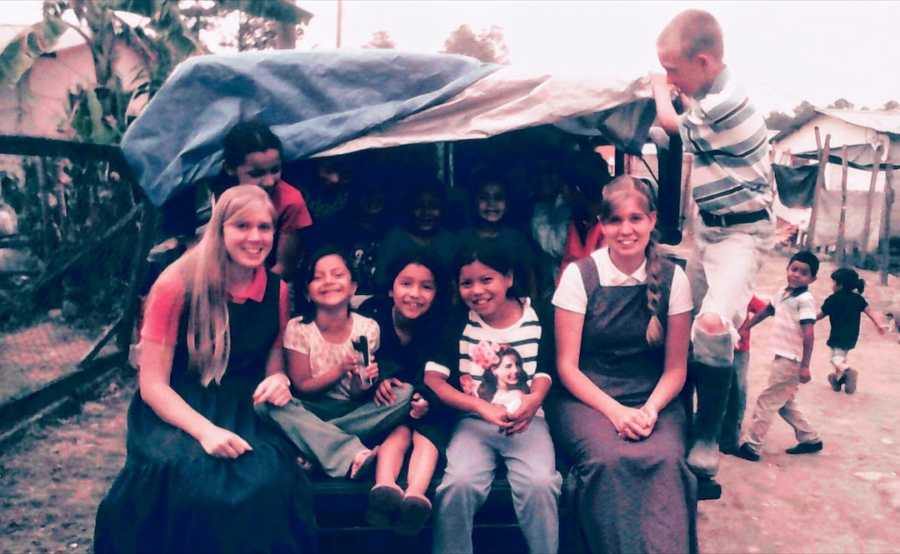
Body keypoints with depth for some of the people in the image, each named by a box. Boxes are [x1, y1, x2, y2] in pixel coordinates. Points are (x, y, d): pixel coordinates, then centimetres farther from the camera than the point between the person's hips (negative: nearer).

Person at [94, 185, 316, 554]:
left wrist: (278, 381, -12)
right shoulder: (177, 285, -12)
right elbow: (152, 384, -11)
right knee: (193, 482, -33)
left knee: (269, 482, -28)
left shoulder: (276, 289, 0)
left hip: (242, 413, 3)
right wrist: (205, 430, -27)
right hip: (175, 413, -3)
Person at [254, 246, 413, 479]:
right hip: (311, 413, -1)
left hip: (353, 412, 1)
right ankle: (352, 455, -36)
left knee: (406, 393, -22)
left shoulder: (368, 328, -5)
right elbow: (302, 387, -7)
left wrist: (362, 382, -25)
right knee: (268, 402, -30)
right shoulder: (298, 328, -8)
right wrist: (340, 371, -22)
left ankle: (318, 446, -24)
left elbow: (358, 396, -1)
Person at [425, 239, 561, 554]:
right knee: (459, 482, -27)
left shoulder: (535, 321, 4)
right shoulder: (457, 323, 3)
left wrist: (533, 401, -23)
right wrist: (483, 407, -18)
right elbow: (433, 380, -4)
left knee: (540, 482, -26)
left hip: (525, 420, 0)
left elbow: (542, 375, 3)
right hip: (473, 421, 0)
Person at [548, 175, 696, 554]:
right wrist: (616, 411, -16)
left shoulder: (673, 279, 1)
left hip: (653, 400, 1)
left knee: (666, 461, -30)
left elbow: (676, 369, 5)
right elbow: (567, 366, -3)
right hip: (587, 398, -1)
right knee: (609, 460, -31)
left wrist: (650, 410, -14)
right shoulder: (579, 275, -3)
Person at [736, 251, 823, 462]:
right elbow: (765, 311, 26)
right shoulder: (783, 294, 10)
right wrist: (745, 328, 27)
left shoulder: (805, 300, -15)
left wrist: (805, 366, -22)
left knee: (767, 400, -3)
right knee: (785, 404, 19)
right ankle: (810, 439, 31)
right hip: (782, 357, 9)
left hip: (791, 360, -9)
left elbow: (808, 334, -20)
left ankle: (751, 445, 3)